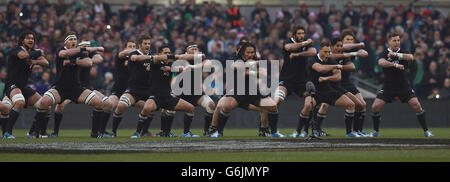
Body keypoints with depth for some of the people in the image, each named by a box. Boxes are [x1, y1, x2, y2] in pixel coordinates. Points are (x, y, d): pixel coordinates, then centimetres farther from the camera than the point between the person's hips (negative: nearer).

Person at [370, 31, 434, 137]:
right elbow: (381, 62, -26)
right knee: (375, 107, -11)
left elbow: (411, 57, -21)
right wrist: (395, 65, -41)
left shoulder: (403, 53, 2)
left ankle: (426, 131, 1)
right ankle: (376, 131, 11)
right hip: (388, 87, -1)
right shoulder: (384, 54, -4)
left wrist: (396, 55, -32)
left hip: (404, 86, 1)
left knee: (417, 106, -12)